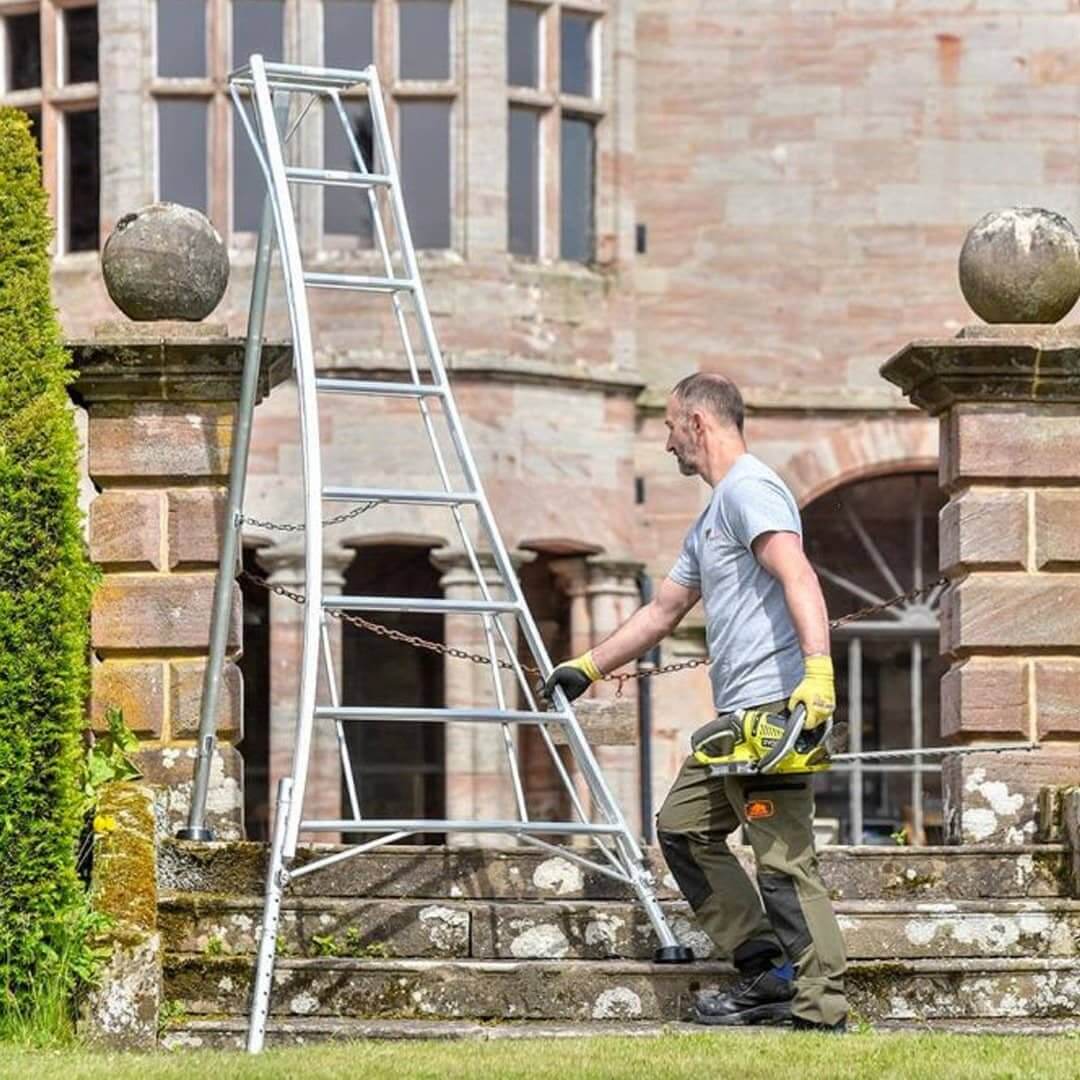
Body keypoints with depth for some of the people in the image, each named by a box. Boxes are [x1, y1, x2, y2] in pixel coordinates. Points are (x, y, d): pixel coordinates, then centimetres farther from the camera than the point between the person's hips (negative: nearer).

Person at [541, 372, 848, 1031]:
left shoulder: (748, 488, -7)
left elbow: (798, 578, -21)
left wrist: (818, 670, -33)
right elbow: (662, 613, 35)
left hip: (774, 704, -11)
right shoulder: (712, 518, 26)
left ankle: (820, 1010, -14)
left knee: (785, 858, -13)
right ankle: (767, 970, 9)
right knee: (684, 827, 15)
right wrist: (588, 668, 39)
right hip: (738, 714, 11)